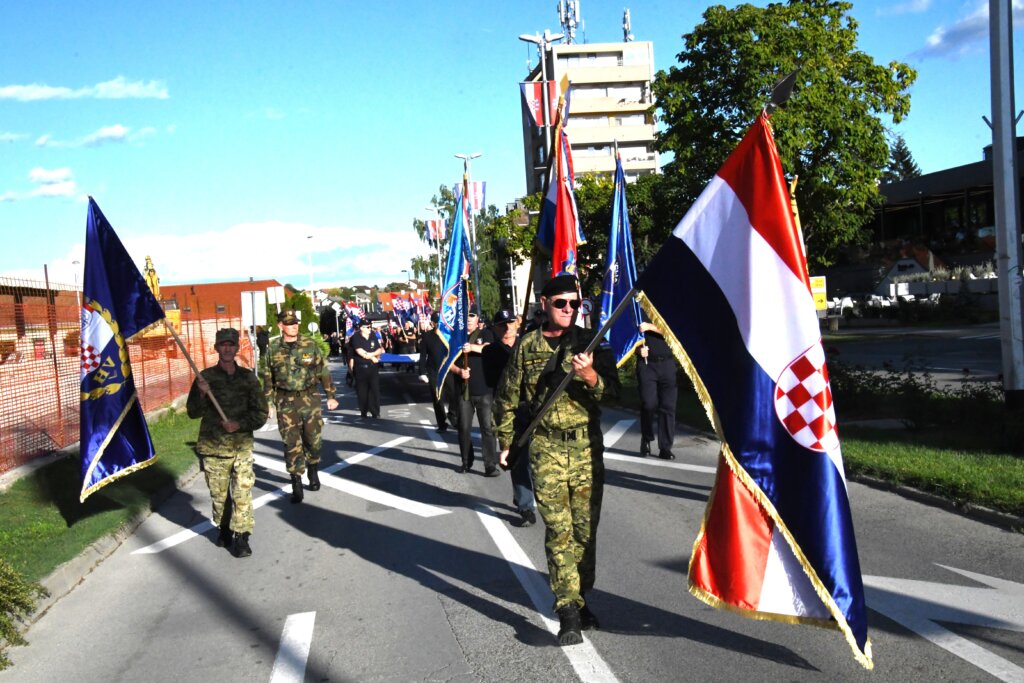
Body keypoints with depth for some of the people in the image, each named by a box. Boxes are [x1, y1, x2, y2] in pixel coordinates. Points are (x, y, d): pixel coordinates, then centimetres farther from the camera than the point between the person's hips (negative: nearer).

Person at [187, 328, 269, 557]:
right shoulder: (205, 377, 1)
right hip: (213, 446, 0)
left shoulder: (248, 377, 3)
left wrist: (240, 424, -11)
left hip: (242, 445, 0)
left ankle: (241, 537, 2)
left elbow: (261, 413, 5)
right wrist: (202, 394, -16)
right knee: (219, 494, 8)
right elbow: (192, 412, 2)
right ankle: (224, 529, 29)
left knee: (243, 492, -6)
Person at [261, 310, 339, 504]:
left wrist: (331, 396, 3)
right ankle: (296, 484, 3)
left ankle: (314, 473, 31)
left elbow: (323, 371, 4)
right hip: (285, 402, 0)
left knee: (313, 439, 7)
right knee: (291, 443, -2)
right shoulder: (273, 349, 2)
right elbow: (268, 378, 8)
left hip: (310, 399, 0)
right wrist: (268, 403, 7)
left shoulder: (310, 345, 0)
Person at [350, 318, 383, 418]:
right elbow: (360, 352, -15)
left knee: (375, 389, -2)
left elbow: (379, 350, 7)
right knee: (362, 391, 4)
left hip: (373, 367, 3)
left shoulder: (373, 336, 6)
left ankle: (375, 412, 3)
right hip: (361, 368, -3)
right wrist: (372, 357, -8)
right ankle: (363, 412, 14)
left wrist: (370, 354, -10)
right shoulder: (356, 337, -7)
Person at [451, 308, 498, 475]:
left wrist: (472, 347, -31)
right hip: (463, 390, 2)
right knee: (464, 428, 7)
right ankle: (466, 461, 21)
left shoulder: (485, 334, 6)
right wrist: (459, 371, -12)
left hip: (484, 389, -2)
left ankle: (491, 465, -5)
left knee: (487, 427, -6)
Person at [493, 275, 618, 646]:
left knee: (585, 527, 5)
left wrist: (590, 376, -22)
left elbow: (612, 391, -2)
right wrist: (505, 442, 14)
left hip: (586, 445, 1)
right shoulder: (527, 345, 4)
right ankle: (569, 609, -3)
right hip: (546, 447, -1)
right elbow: (508, 396, 13)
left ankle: (579, 597, 21)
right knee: (558, 529, -5)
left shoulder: (590, 341, 4)